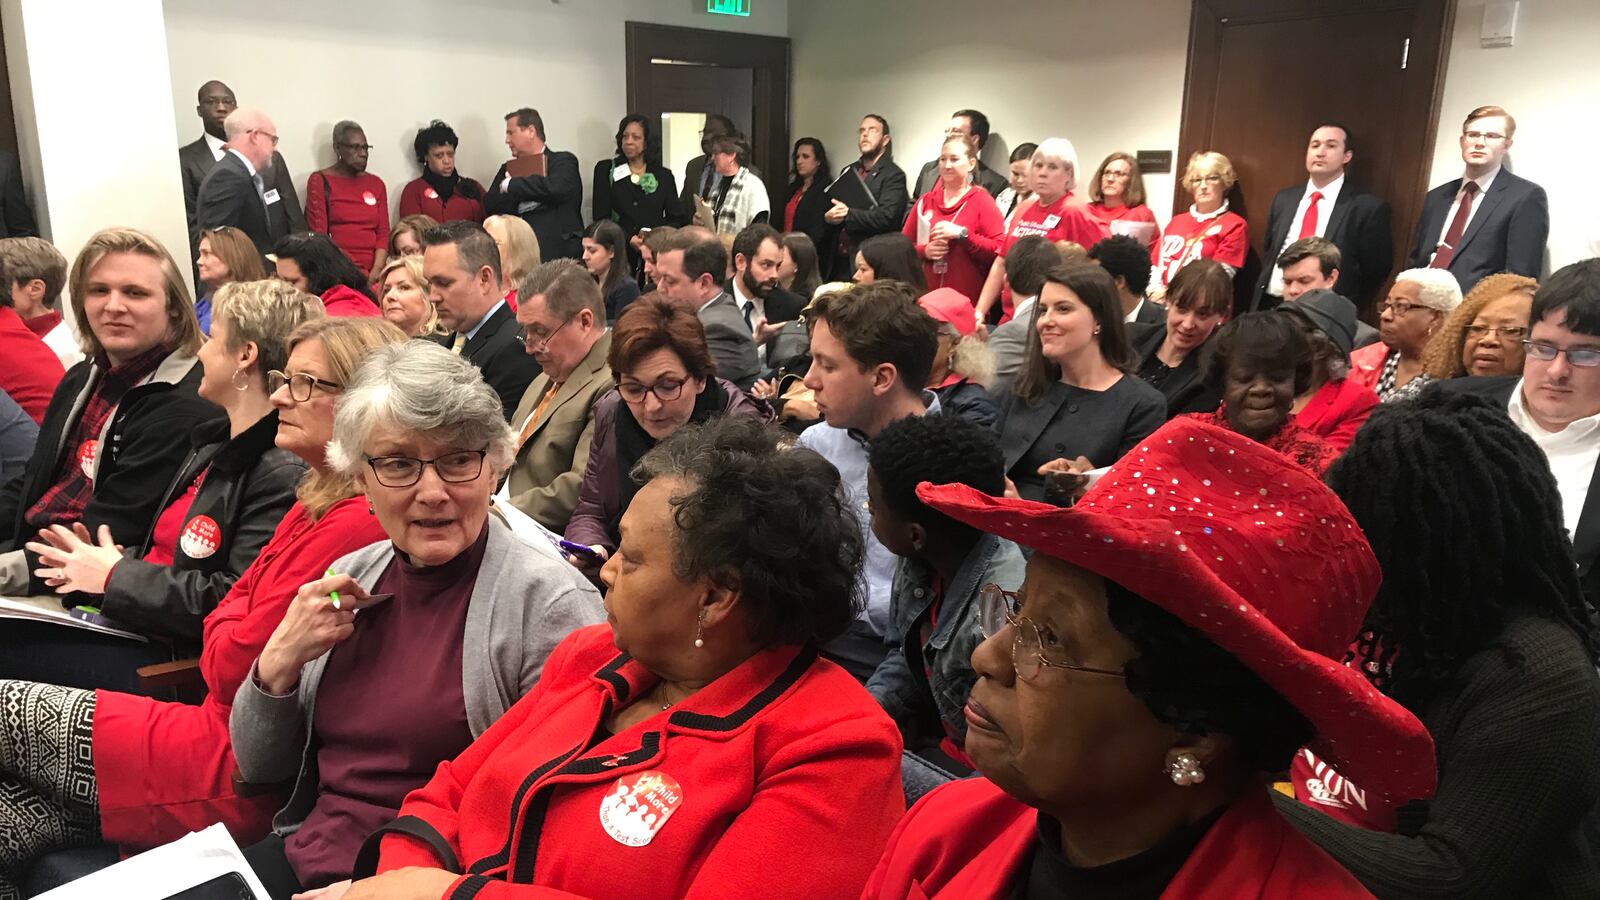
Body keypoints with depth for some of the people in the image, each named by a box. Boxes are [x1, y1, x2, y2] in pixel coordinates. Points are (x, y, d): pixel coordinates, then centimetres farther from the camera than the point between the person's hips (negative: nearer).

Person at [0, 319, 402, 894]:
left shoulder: (354, 525, -22)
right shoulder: (316, 506, 12)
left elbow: (232, 667, -16)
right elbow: (224, 619, 17)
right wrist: (229, 624, -4)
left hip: (241, 773, -8)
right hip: (226, 735, 8)